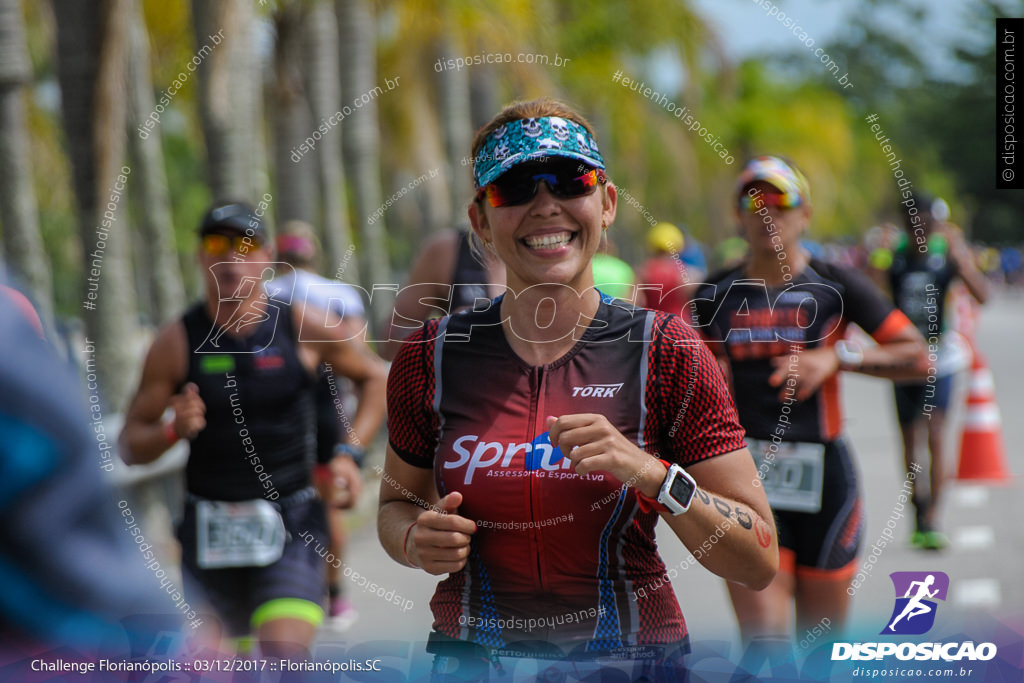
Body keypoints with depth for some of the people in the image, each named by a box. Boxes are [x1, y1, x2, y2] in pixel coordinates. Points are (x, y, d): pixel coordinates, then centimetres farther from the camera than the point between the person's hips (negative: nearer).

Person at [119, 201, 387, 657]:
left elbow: (374, 377, 13)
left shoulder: (302, 326, -3)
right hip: (209, 530, 2)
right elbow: (130, 445, 1)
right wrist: (173, 430, -21)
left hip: (289, 529, -2)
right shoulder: (176, 342, -3)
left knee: (285, 656, -20)